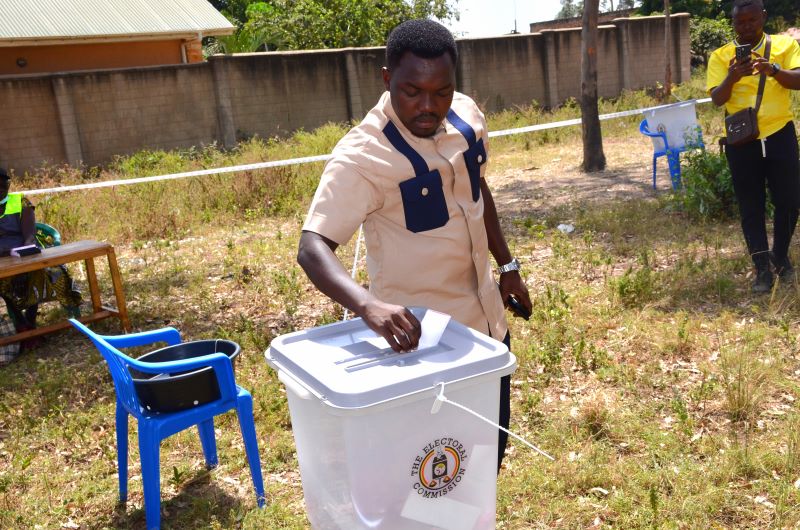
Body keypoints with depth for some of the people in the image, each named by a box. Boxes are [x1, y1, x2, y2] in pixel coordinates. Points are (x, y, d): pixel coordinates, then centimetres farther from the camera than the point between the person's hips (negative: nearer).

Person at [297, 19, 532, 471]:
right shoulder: (362, 157, -26)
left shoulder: (467, 116, -4)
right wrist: (367, 304, -52)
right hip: (421, 335, -7)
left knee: (493, 442, 22)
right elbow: (312, 248, -34)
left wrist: (507, 265, 16)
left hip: (486, 319, 7)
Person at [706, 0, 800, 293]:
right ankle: (762, 269, 11)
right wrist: (733, 77, -27)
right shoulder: (720, 56, 3)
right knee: (751, 207, 3)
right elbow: (717, 99, -8)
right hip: (741, 141, 0)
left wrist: (773, 70, -28)